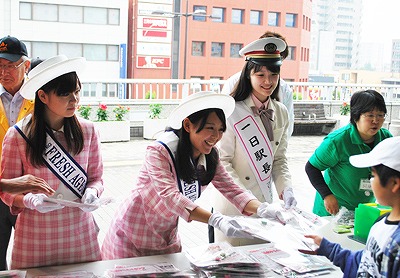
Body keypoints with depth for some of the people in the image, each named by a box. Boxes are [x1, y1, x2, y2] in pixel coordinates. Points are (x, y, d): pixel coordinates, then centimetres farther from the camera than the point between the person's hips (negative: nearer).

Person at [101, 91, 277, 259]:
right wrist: (216, 220, -49)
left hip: (168, 238, 6)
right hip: (132, 239, -5)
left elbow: (232, 190, -10)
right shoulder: (159, 152, -26)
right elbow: (170, 197, -38)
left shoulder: (209, 156, -7)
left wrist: (261, 209, -30)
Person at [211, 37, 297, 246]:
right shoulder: (232, 112, -15)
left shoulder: (281, 113, 5)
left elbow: (279, 159, 10)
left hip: (265, 202, 6)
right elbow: (222, 162, -15)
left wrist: (285, 189, -5)